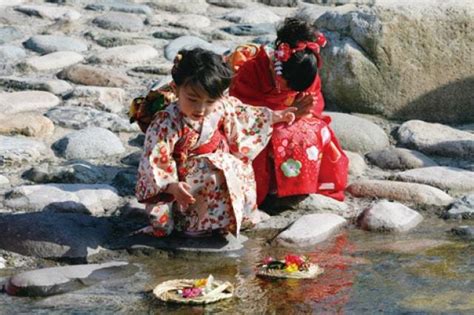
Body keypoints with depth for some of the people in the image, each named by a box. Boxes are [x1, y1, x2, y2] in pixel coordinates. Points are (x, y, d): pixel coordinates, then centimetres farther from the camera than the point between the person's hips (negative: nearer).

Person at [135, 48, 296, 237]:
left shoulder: (222, 107, -9)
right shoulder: (166, 123, -26)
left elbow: (245, 115, 13)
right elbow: (155, 161, -26)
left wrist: (273, 117, 23)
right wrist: (171, 186, -40)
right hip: (186, 186, -8)